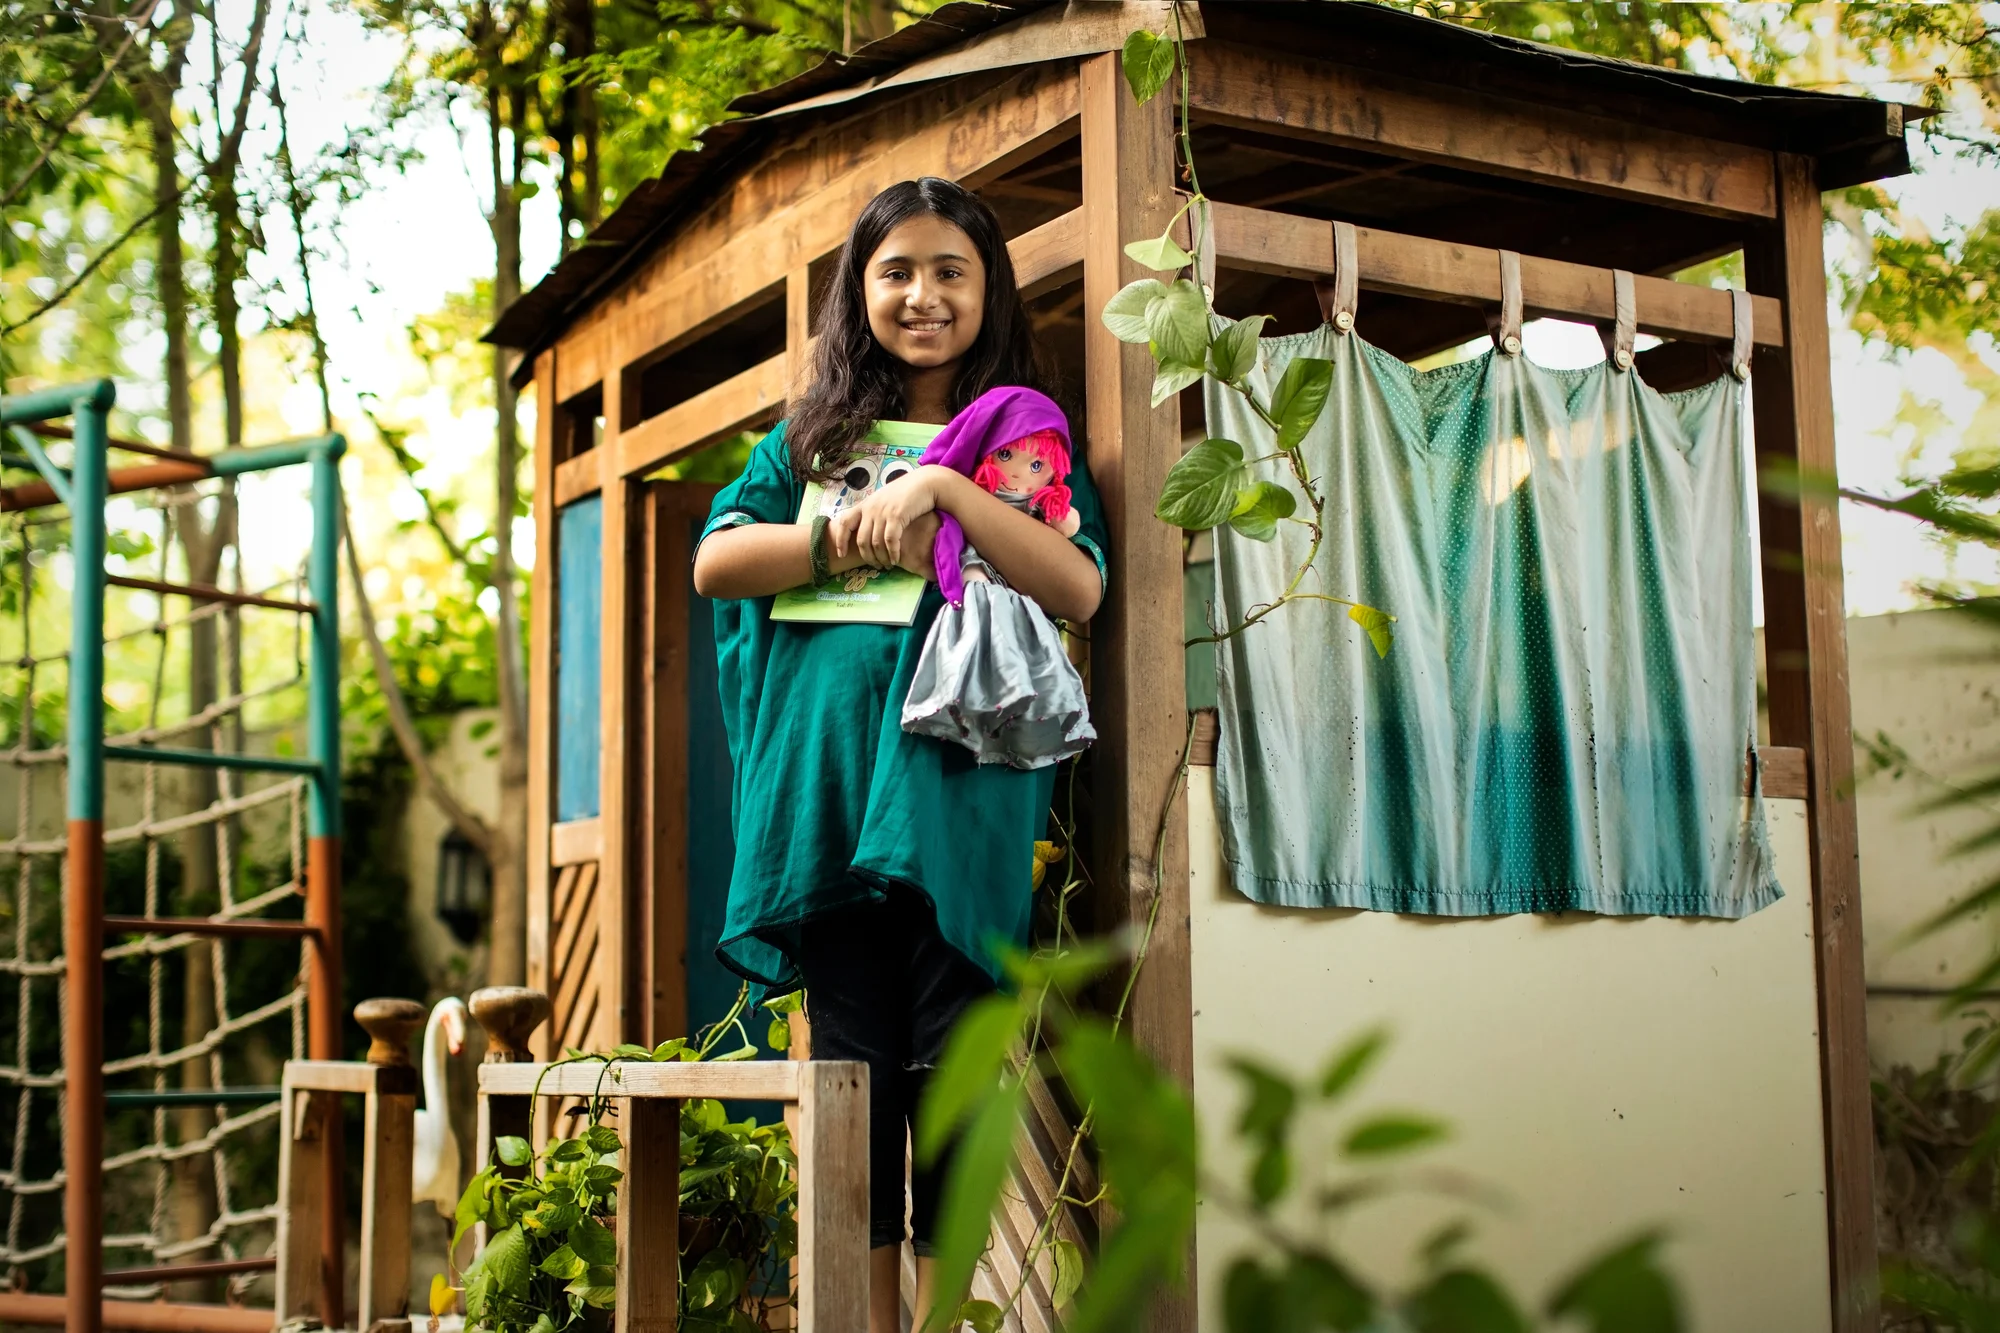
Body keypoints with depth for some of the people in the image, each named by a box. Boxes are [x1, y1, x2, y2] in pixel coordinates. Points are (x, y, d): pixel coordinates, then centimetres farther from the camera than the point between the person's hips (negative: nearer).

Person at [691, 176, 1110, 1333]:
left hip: (961, 794, -2)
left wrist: (945, 490, -12)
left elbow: (1080, 589, -4)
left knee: (952, 1069, -5)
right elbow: (717, 560, 7)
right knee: (850, 1071, 3)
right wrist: (857, 536, -6)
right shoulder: (817, 435, 19)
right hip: (828, 792, 2)